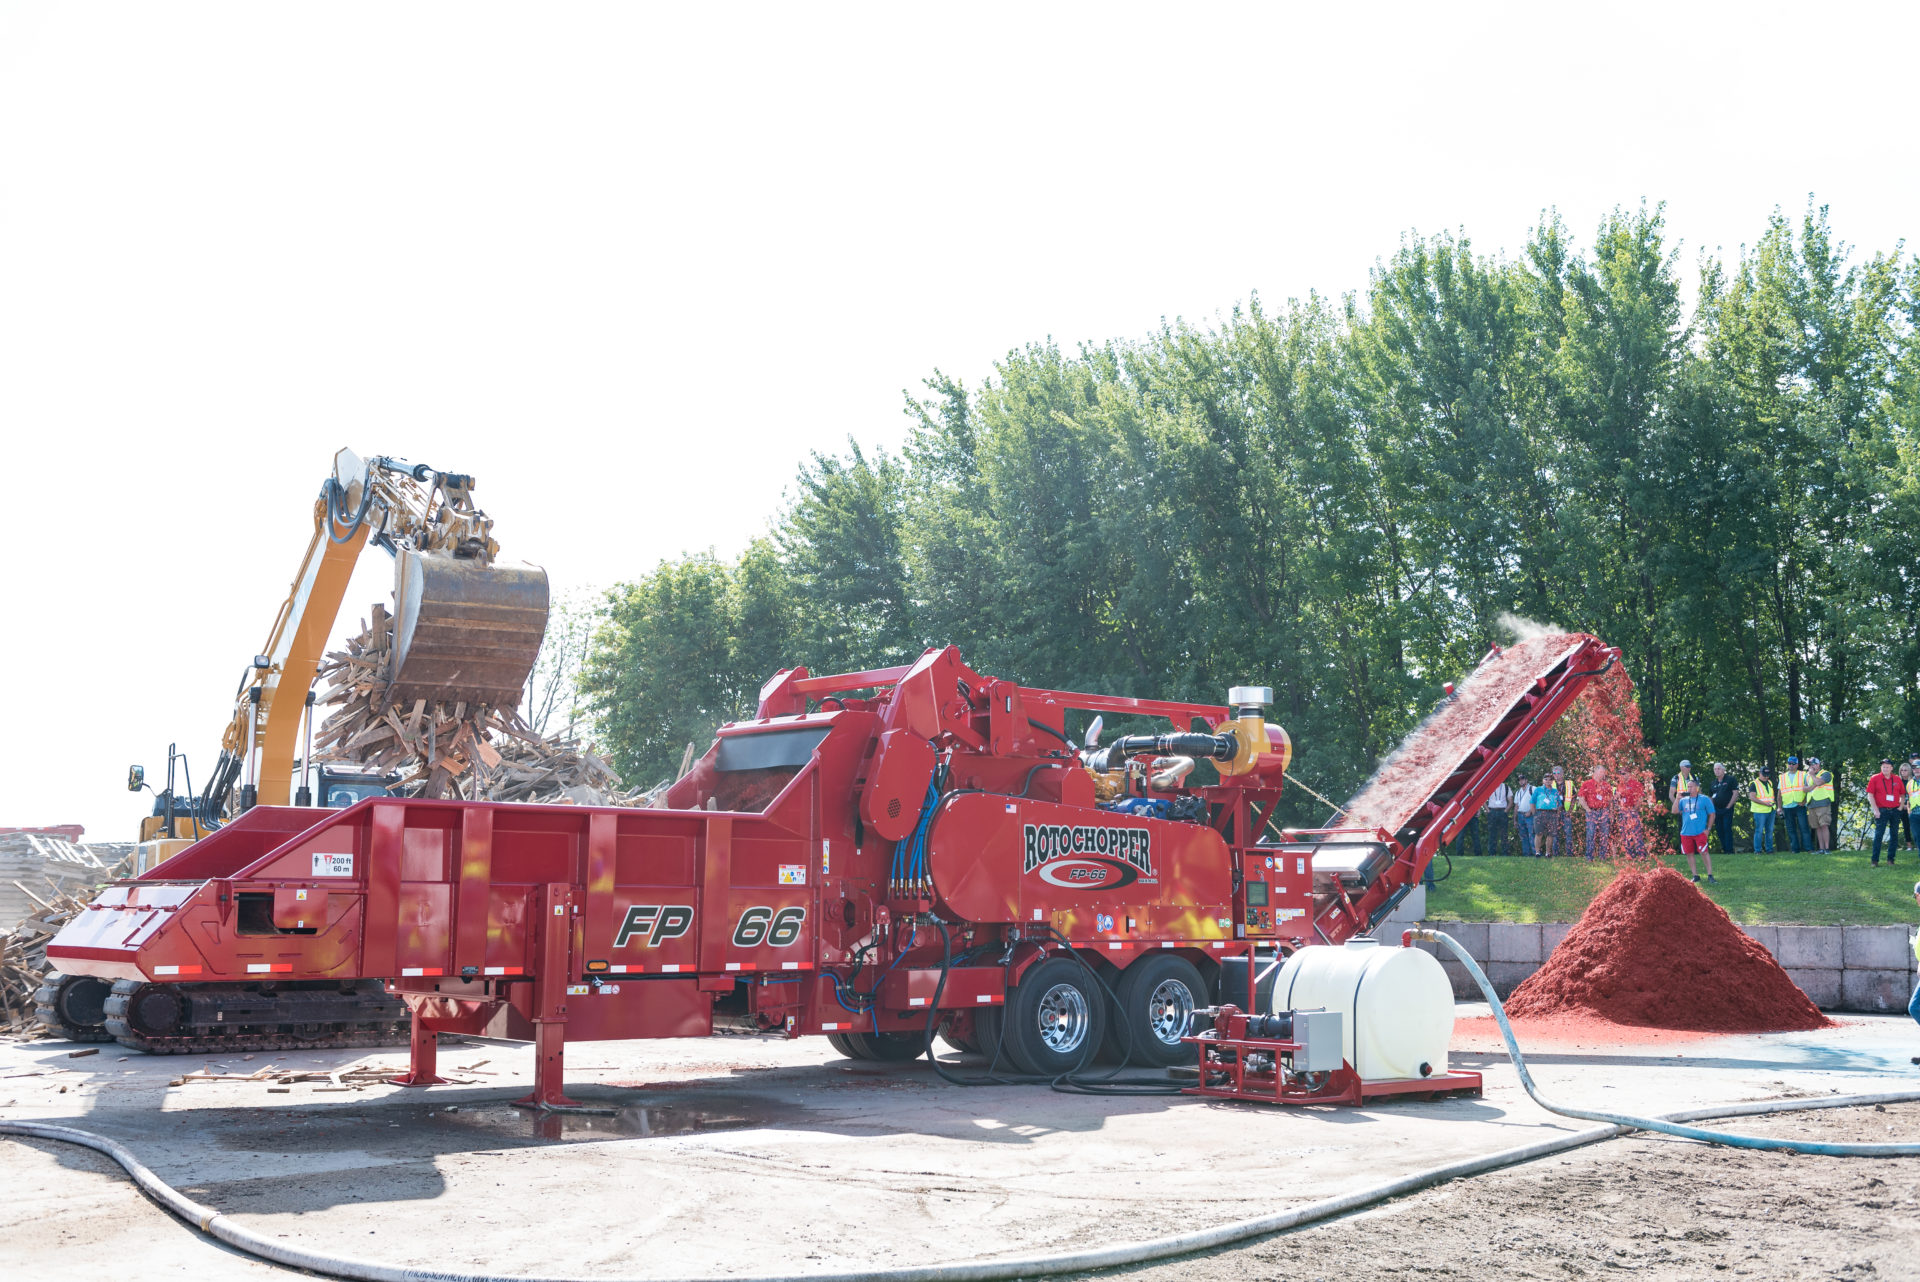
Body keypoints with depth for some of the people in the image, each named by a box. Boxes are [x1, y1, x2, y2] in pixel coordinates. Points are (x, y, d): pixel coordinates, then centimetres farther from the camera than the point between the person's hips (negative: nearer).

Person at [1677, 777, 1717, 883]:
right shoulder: (1683, 800, 11)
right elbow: (1674, 811, 2)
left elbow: (1711, 814, 4)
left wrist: (1708, 828, -3)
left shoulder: (1704, 799, 2)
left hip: (1700, 832, -4)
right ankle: (1695, 875, 15)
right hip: (1686, 833, 4)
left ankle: (1710, 875, -5)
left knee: (1704, 852, -10)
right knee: (1689, 854, 6)